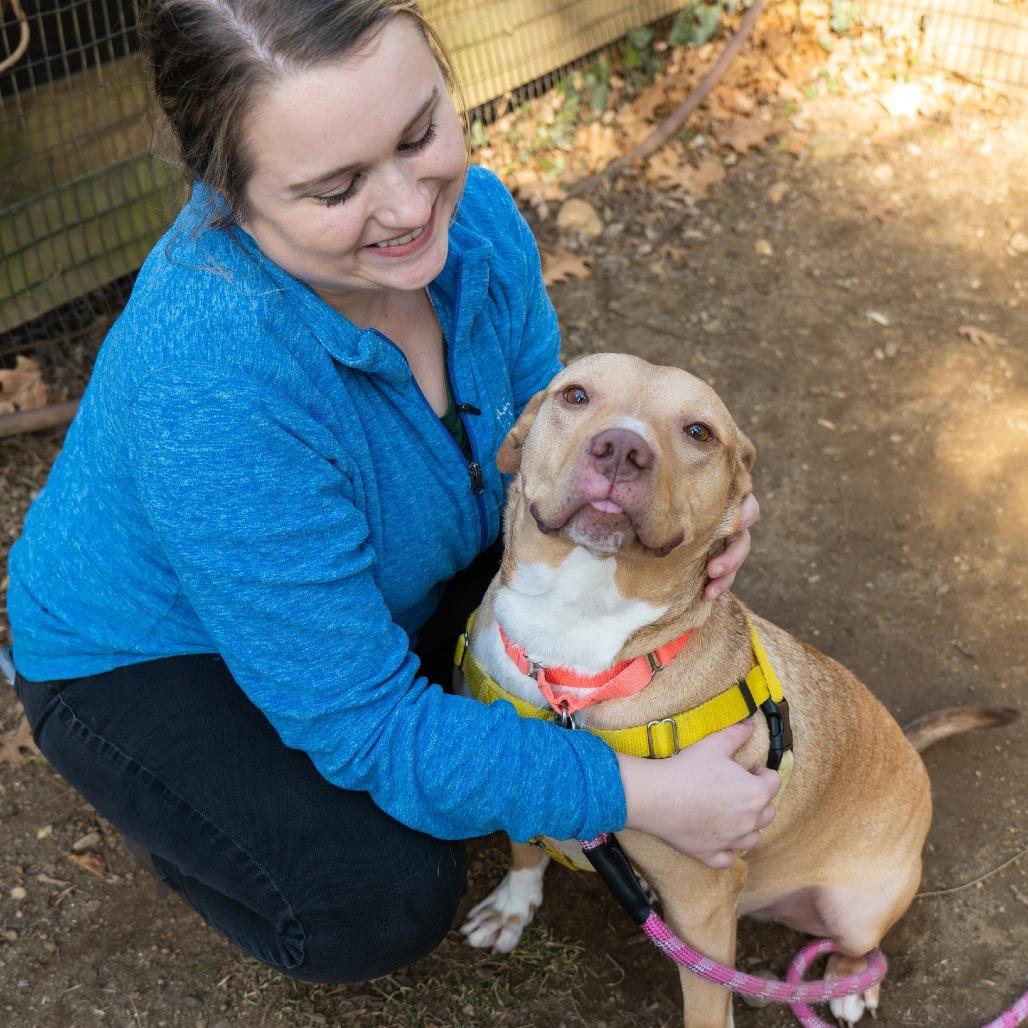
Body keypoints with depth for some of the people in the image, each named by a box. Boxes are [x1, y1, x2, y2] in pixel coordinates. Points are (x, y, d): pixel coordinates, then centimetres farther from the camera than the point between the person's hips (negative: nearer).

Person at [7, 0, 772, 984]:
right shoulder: (209, 380, -41)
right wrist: (639, 796, -32)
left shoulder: (466, 212, -21)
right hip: (150, 655, -6)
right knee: (384, 897, -23)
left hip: (381, 588, 6)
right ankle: (188, 825, 8)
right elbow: (360, 720, -34)